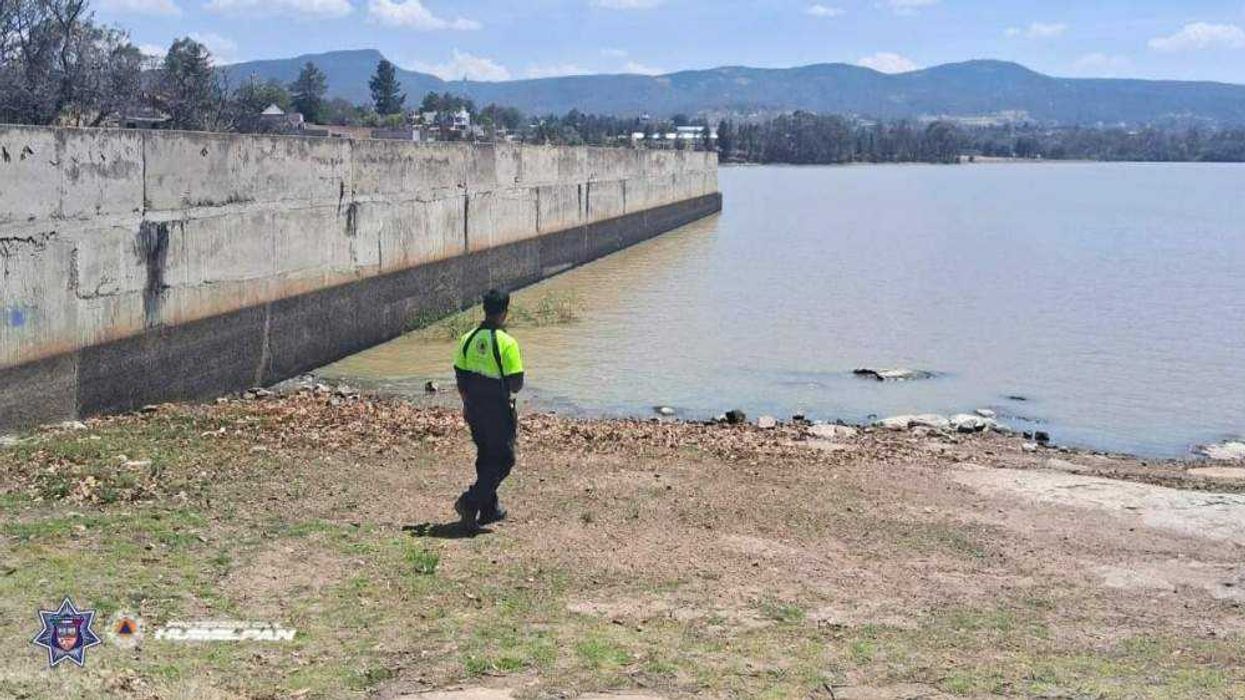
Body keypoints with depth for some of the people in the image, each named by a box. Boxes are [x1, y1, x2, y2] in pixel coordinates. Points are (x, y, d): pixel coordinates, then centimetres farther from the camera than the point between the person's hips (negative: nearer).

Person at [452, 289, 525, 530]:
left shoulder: (468, 339, 0)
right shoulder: (506, 343, -18)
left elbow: (460, 376, 7)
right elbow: (516, 383, -17)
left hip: (474, 409, 7)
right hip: (499, 410, -7)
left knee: (485, 457, 19)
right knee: (503, 460, 5)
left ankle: (490, 509, 25)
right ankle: (470, 502, -7)